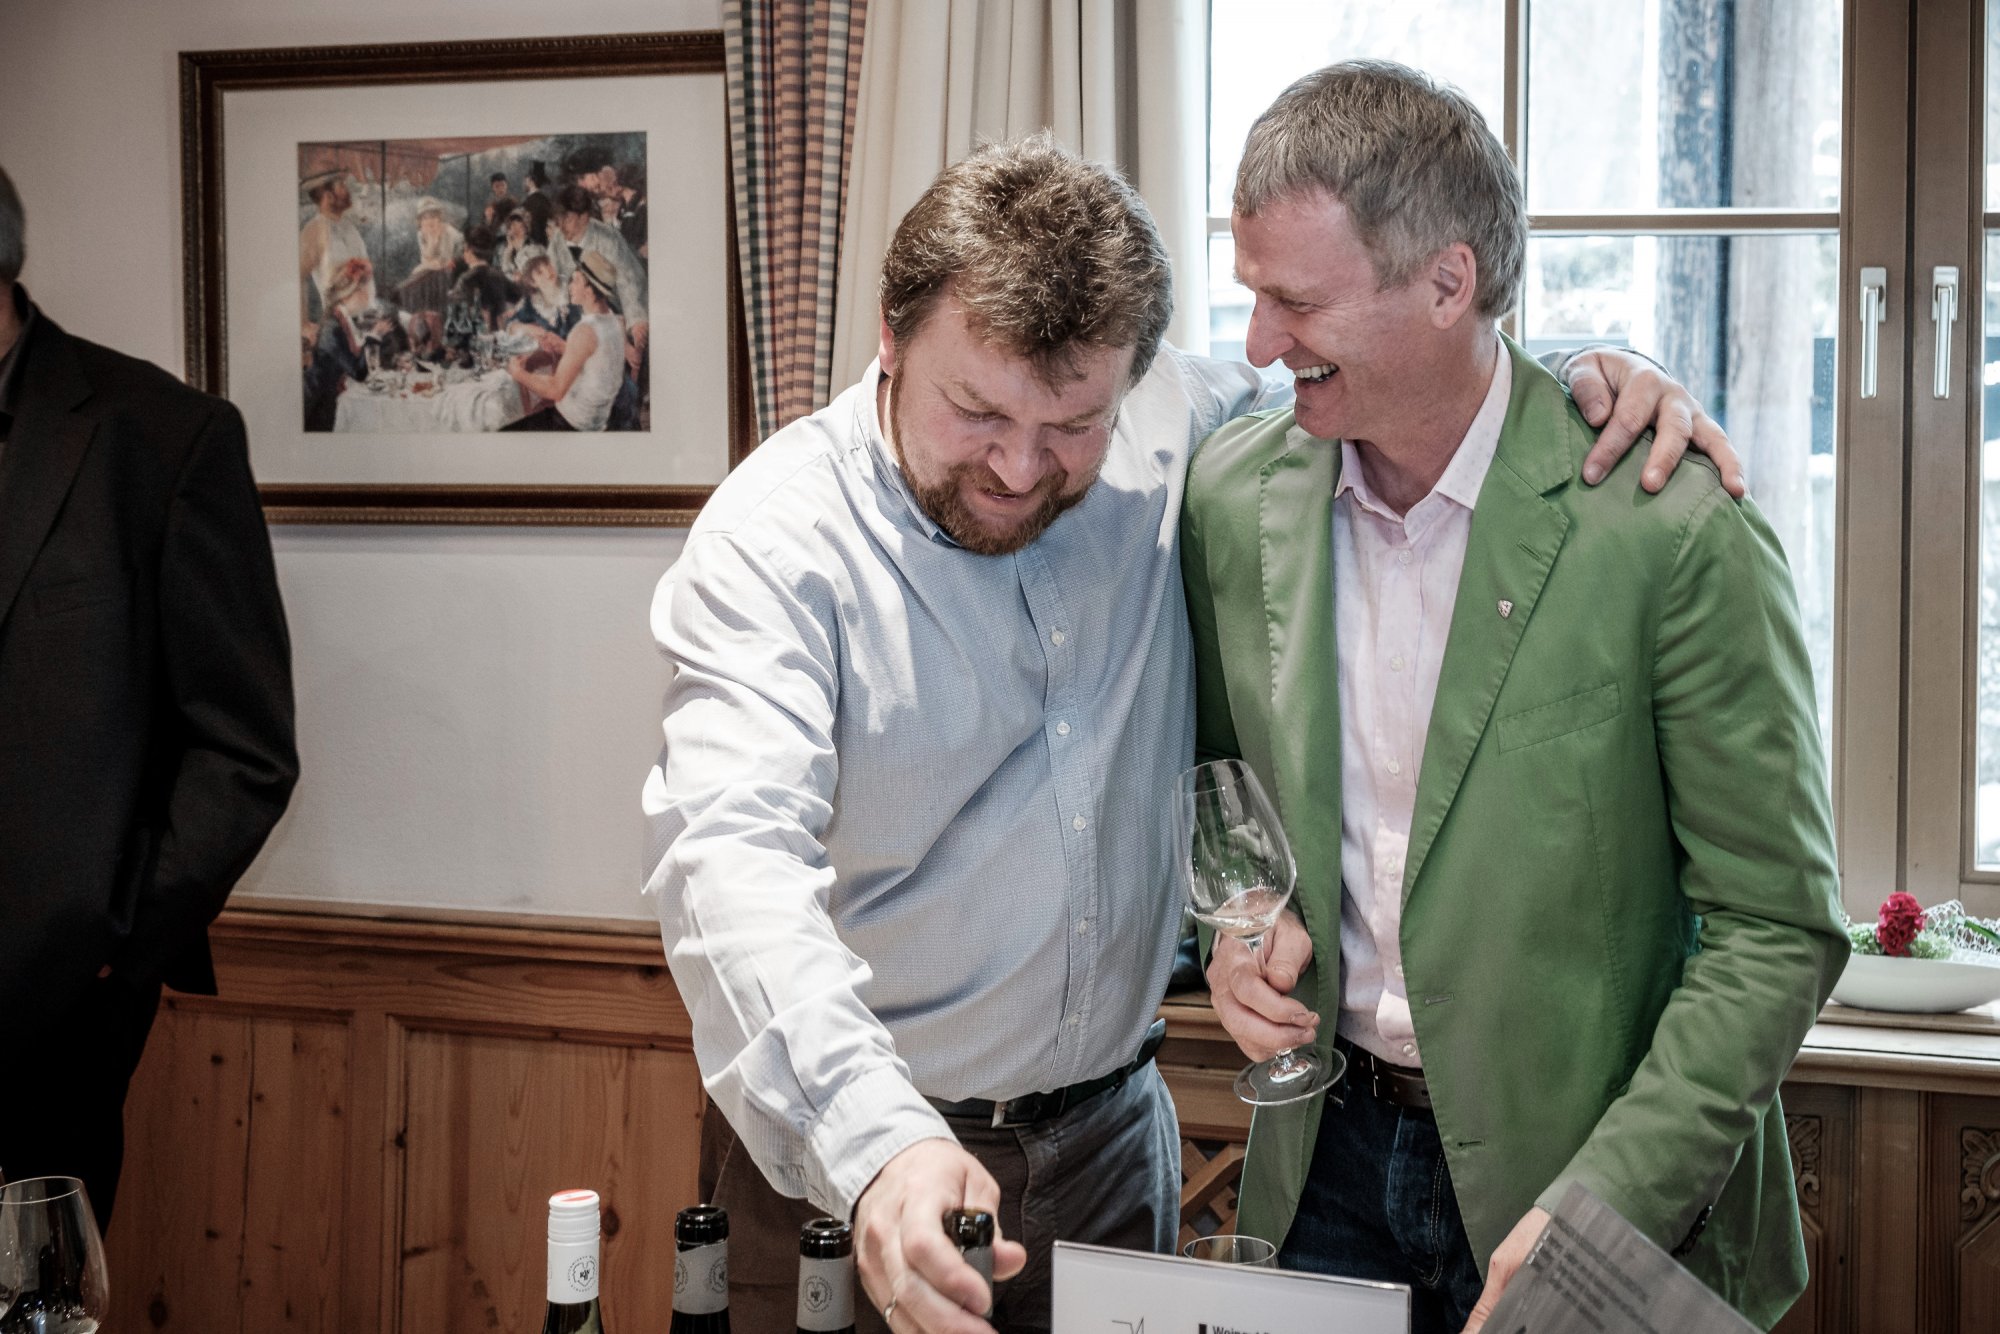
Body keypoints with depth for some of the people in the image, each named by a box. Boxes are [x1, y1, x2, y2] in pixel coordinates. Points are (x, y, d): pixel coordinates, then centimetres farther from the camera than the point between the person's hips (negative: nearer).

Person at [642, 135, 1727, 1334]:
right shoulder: (775, 544, -19)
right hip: (847, 1157, -3)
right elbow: (734, 860, -31)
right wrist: (877, 1143, -47)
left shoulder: (1169, 436, -6)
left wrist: (1595, 373, -11)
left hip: (1114, 1136, 4)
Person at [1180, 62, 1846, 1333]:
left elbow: (1777, 931, -14)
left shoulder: (1675, 532, -18)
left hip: (1597, 1177, -4)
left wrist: (1597, 1209, -20)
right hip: (1329, 1162, 4)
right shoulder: (1232, 492, -4)